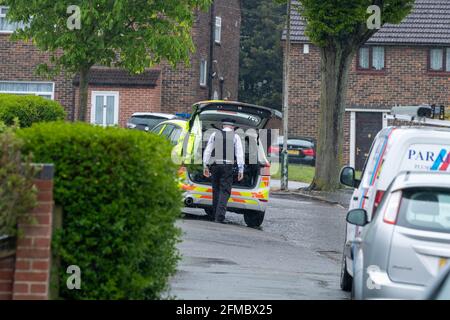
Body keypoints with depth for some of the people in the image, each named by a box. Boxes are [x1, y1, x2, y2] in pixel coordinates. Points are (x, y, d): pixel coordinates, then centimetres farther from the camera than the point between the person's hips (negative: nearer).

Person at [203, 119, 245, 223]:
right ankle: (220, 216, -15)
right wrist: (241, 170, 0)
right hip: (228, 166, -2)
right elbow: (239, 154, 0)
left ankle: (215, 215, 14)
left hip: (215, 165, 2)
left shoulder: (215, 135, 9)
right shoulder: (235, 137, 5)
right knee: (225, 191, -3)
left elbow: (207, 151, 7)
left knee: (216, 190, 12)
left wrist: (205, 166, 10)